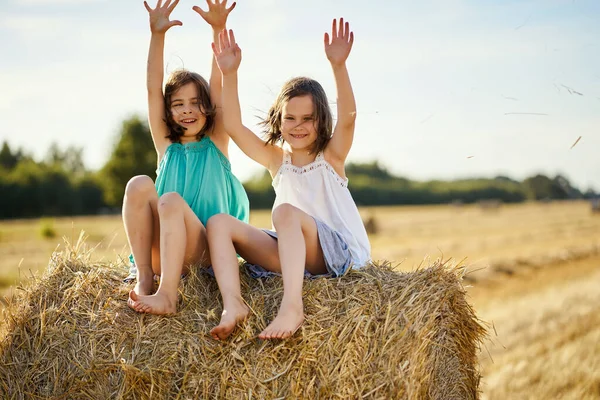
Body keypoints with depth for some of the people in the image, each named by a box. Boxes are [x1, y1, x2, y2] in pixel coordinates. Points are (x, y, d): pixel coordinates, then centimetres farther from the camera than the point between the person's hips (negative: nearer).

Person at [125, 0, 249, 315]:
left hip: (207, 254, -2)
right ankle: (144, 276, -24)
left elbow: (219, 85, -3)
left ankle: (167, 295, -41)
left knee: (171, 200, -29)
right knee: (139, 185, -20)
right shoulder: (166, 145, 14)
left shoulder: (216, 143, 9)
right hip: (163, 251, 3)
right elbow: (153, 90, 3)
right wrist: (157, 35, -9)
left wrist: (219, 28, -14)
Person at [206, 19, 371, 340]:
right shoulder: (275, 158, 11)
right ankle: (233, 304, -34)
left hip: (341, 253, -5)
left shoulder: (331, 154, 1)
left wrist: (338, 65, -32)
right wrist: (229, 73, -9)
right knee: (218, 222, -10)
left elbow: (347, 117, -19)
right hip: (292, 254, 5)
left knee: (286, 212, -33)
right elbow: (234, 127, 0)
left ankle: (292, 306, -48)